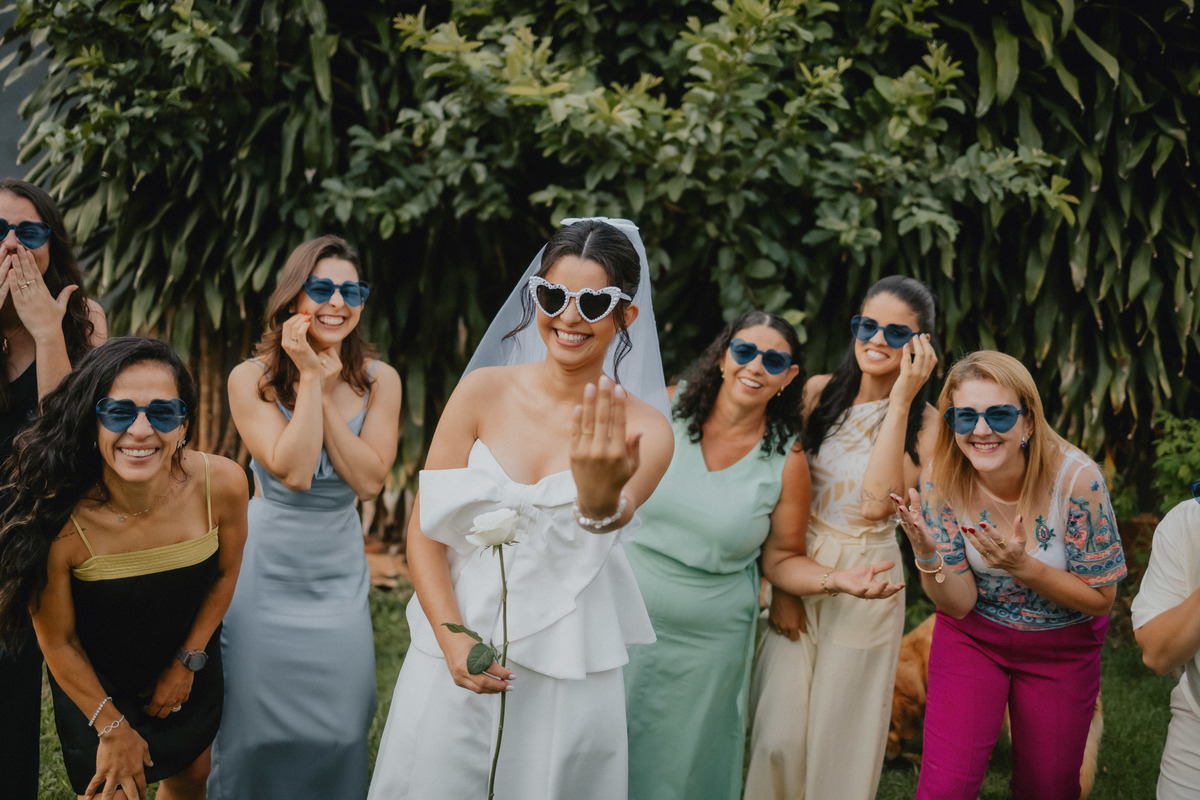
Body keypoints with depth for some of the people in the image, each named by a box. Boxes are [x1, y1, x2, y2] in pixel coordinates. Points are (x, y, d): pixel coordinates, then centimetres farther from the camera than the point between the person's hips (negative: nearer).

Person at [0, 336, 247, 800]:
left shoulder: (222, 484, -28)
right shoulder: (60, 523, -35)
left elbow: (225, 573, -6)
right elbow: (58, 641, -19)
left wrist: (189, 661, 0)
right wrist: (111, 727, -8)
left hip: (188, 662, 3)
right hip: (94, 684, -3)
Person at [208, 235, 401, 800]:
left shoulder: (379, 381, -3)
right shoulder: (252, 379, -10)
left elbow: (369, 480, -13)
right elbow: (292, 471, -20)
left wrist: (325, 391, -18)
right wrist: (311, 379, -20)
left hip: (340, 578, 2)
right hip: (264, 573, -2)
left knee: (338, 732, 7)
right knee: (257, 731, 6)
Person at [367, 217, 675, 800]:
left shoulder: (644, 430, -5)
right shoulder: (484, 392, -3)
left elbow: (610, 525, -25)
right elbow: (424, 532, -1)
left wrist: (601, 496, -48)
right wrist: (453, 638, -14)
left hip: (567, 678, 0)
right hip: (452, 659, 1)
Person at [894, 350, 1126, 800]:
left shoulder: (1076, 478, -27)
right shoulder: (941, 480, -19)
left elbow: (1101, 598, -16)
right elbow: (958, 605, -15)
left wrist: (1023, 566, -32)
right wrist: (926, 556, -36)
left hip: (1060, 648, 0)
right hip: (971, 638, 1)